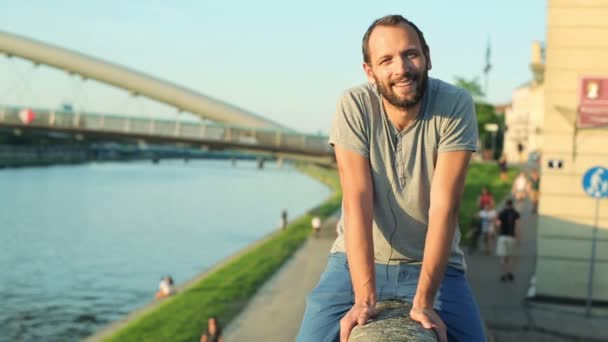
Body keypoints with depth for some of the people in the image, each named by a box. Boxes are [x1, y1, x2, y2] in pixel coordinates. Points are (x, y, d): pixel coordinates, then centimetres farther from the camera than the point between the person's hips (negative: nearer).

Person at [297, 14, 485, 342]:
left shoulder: (455, 105, -15)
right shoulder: (355, 106, -13)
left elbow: (444, 205, -20)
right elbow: (358, 201, -19)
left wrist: (424, 300, -25)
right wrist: (364, 297, -26)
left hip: (434, 262, 0)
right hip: (359, 258, 0)